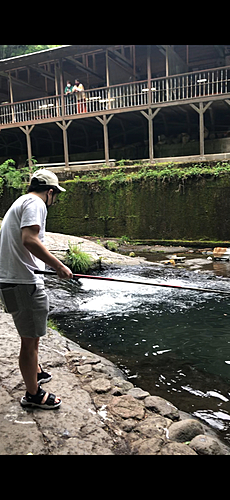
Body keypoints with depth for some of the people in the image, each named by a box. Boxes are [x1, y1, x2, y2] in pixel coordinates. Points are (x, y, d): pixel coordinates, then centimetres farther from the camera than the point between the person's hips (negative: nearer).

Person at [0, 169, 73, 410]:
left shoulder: (20, 203, 20)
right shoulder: (35, 203, -12)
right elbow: (29, 239, -27)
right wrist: (58, 266, -22)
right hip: (24, 282, -11)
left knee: (32, 334, 27)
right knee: (29, 339, 2)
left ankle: (35, 372, 47)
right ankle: (33, 394, 17)